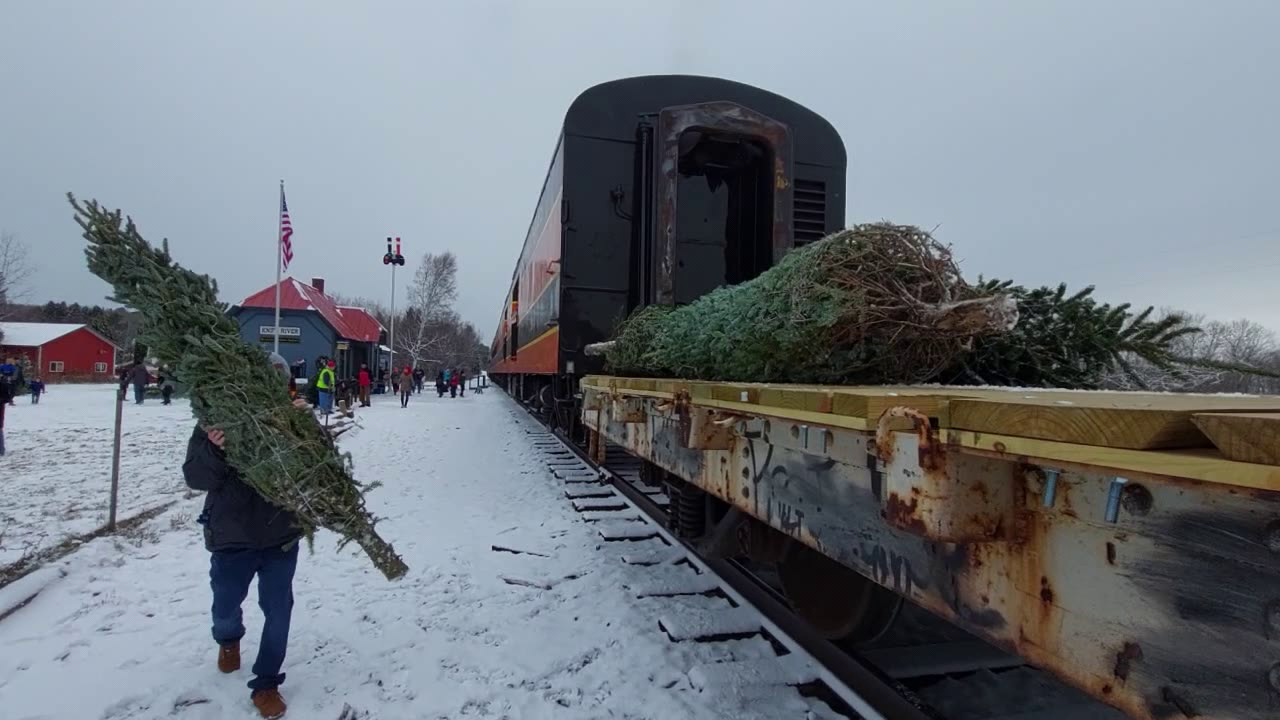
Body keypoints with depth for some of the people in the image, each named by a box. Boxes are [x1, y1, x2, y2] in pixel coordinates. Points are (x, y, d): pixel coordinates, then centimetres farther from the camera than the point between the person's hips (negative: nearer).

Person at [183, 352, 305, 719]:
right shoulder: (216, 420, -10)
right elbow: (194, 477, -14)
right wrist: (214, 450, -35)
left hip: (281, 536, 0)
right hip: (231, 537, 1)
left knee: (278, 610, 5)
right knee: (225, 607, 20)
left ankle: (266, 683, 25)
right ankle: (229, 639, 56)